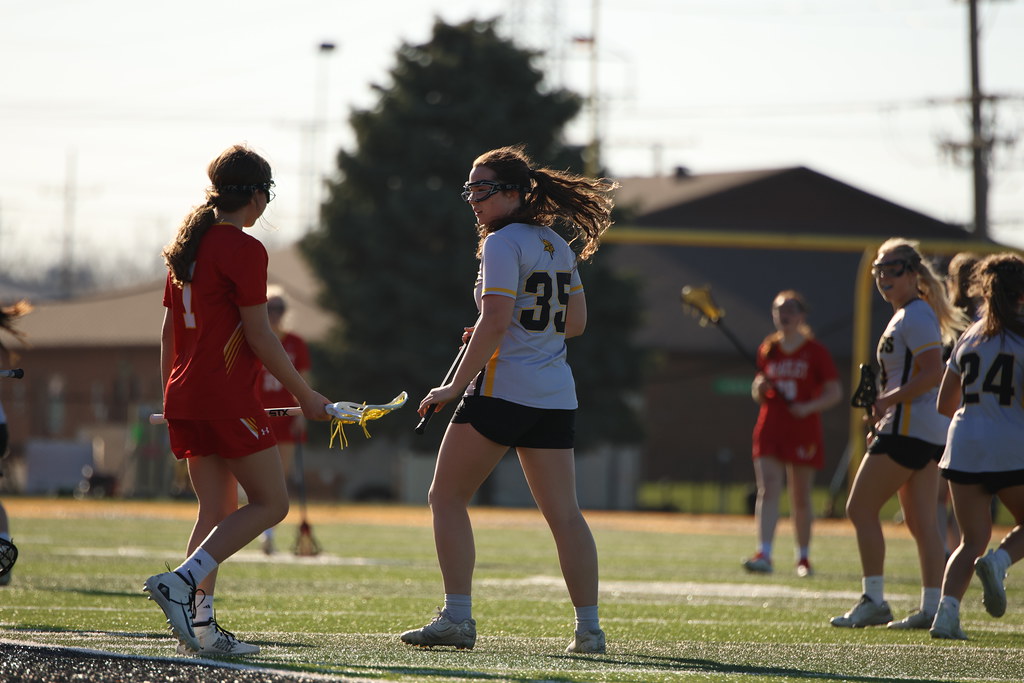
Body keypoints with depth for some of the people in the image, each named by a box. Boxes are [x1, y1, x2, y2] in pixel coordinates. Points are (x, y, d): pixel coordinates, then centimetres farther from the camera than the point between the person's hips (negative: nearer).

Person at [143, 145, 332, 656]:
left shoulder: (186, 245, 14)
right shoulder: (244, 249, -10)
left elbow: (168, 332, 17)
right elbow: (259, 337, -12)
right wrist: (306, 396, -5)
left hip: (184, 398, 8)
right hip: (228, 398, -8)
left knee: (219, 510, 11)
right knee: (270, 503, -3)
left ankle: (198, 623, 3)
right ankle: (182, 581, -16)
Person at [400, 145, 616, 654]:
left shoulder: (503, 243, -10)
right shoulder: (558, 246, 14)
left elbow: (495, 323, -18)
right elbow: (575, 321, 21)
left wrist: (455, 387, -15)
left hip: (503, 388, -7)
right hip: (556, 396, 8)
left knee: (447, 497, 2)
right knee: (564, 514, 6)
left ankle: (457, 618, -6)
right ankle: (589, 628, 2)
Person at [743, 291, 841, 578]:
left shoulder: (816, 351, -1)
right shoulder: (767, 349, 10)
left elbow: (834, 392, -2)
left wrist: (809, 406, -18)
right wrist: (759, 388, -6)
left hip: (803, 432, -2)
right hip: (770, 430, 2)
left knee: (800, 499, 5)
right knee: (768, 491, -13)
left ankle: (803, 558, 20)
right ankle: (764, 555, -22)